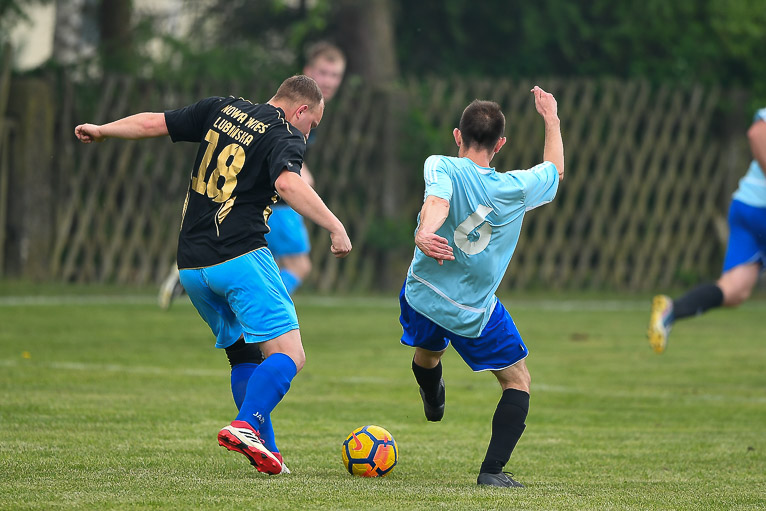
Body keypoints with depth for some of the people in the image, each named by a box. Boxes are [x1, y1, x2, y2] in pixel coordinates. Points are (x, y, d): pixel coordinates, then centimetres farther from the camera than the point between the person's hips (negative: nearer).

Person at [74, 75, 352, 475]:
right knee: (288, 355, -11)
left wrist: (102, 130, 33)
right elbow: (287, 183, -23)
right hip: (241, 257, -7)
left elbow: (154, 123, 19)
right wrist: (335, 227, -25)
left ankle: (267, 452, 6)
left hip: (190, 266, 7)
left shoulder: (222, 110, 16)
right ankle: (245, 426, -34)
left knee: (244, 356, 17)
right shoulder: (286, 137, -2)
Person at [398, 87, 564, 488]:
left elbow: (437, 200, -35)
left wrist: (424, 233, -54)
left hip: (422, 294, 2)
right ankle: (492, 470, -2)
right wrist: (551, 120, 27)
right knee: (518, 381, 12)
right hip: (475, 312, -2)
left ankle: (433, 403, 63)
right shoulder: (516, 188, -6)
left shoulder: (441, 167, -12)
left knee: (427, 352, 34)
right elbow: (555, 170, 15)